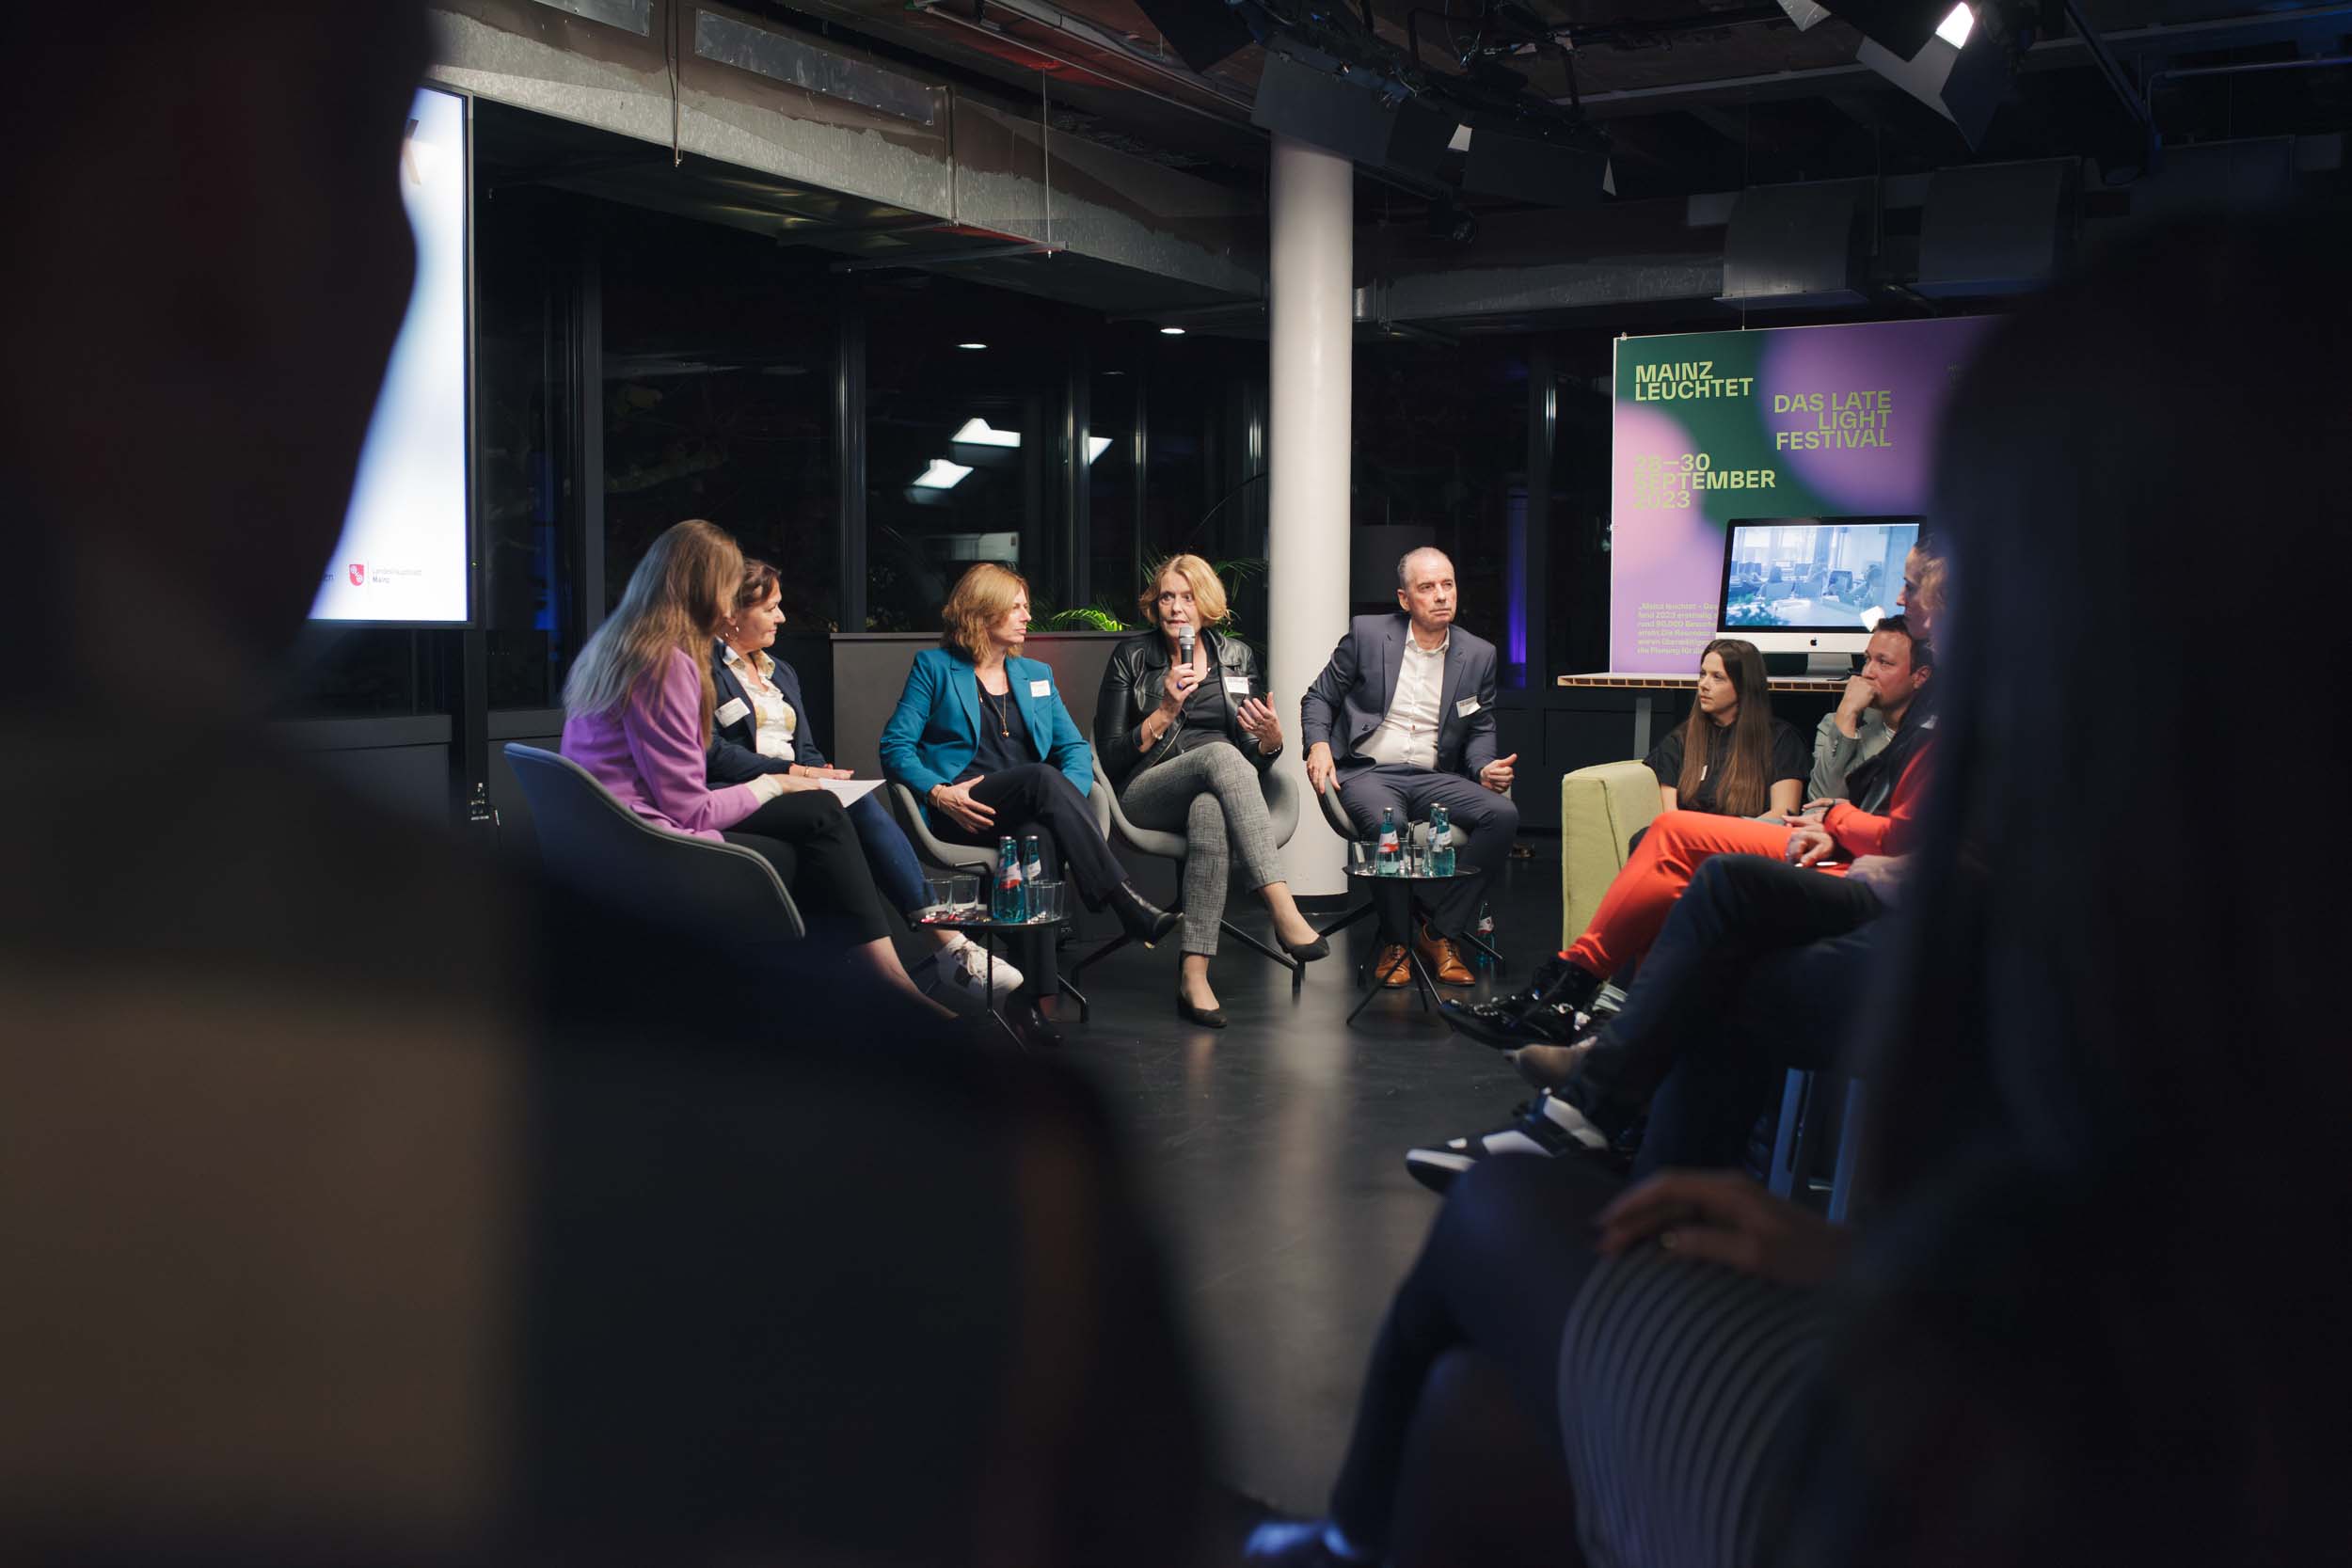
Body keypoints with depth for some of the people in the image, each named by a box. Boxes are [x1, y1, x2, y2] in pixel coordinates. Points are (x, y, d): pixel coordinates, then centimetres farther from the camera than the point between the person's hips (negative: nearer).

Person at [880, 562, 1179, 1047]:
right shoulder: (934, 667, 12)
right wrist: (939, 792, -14)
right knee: (1043, 779, -35)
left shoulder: (1037, 675, 25)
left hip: (1027, 811, 3)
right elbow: (896, 744, 4)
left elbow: (1075, 747, 18)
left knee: (1040, 835, -37)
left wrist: (1070, 798, -5)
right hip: (961, 809, -3)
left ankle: (1040, 997, -45)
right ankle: (1129, 905, -41)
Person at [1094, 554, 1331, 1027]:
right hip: (1147, 793, -2)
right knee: (1221, 755, -37)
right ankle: (1285, 913, -48)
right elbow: (1110, 757, 1)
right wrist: (1166, 711, -10)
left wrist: (1271, 739, -9)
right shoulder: (1131, 657, 8)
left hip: (1217, 792, 2)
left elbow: (1257, 759, 15)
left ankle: (1193, 976, -44)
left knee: (1210, 811, -39)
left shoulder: (1238, 656, 16)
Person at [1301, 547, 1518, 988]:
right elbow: (1318, 698, 10)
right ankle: (1396, 940, -9)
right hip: (1366, 773, -3)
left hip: (1432, 778, 3)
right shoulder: (1367, 634, 3)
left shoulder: (1478, 655, 10)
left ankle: (1439, 933, -12)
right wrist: (1319, 745, -10)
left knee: (1503, 814, -25)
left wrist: (1485, 768, -4)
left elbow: (1480, 729, 18)